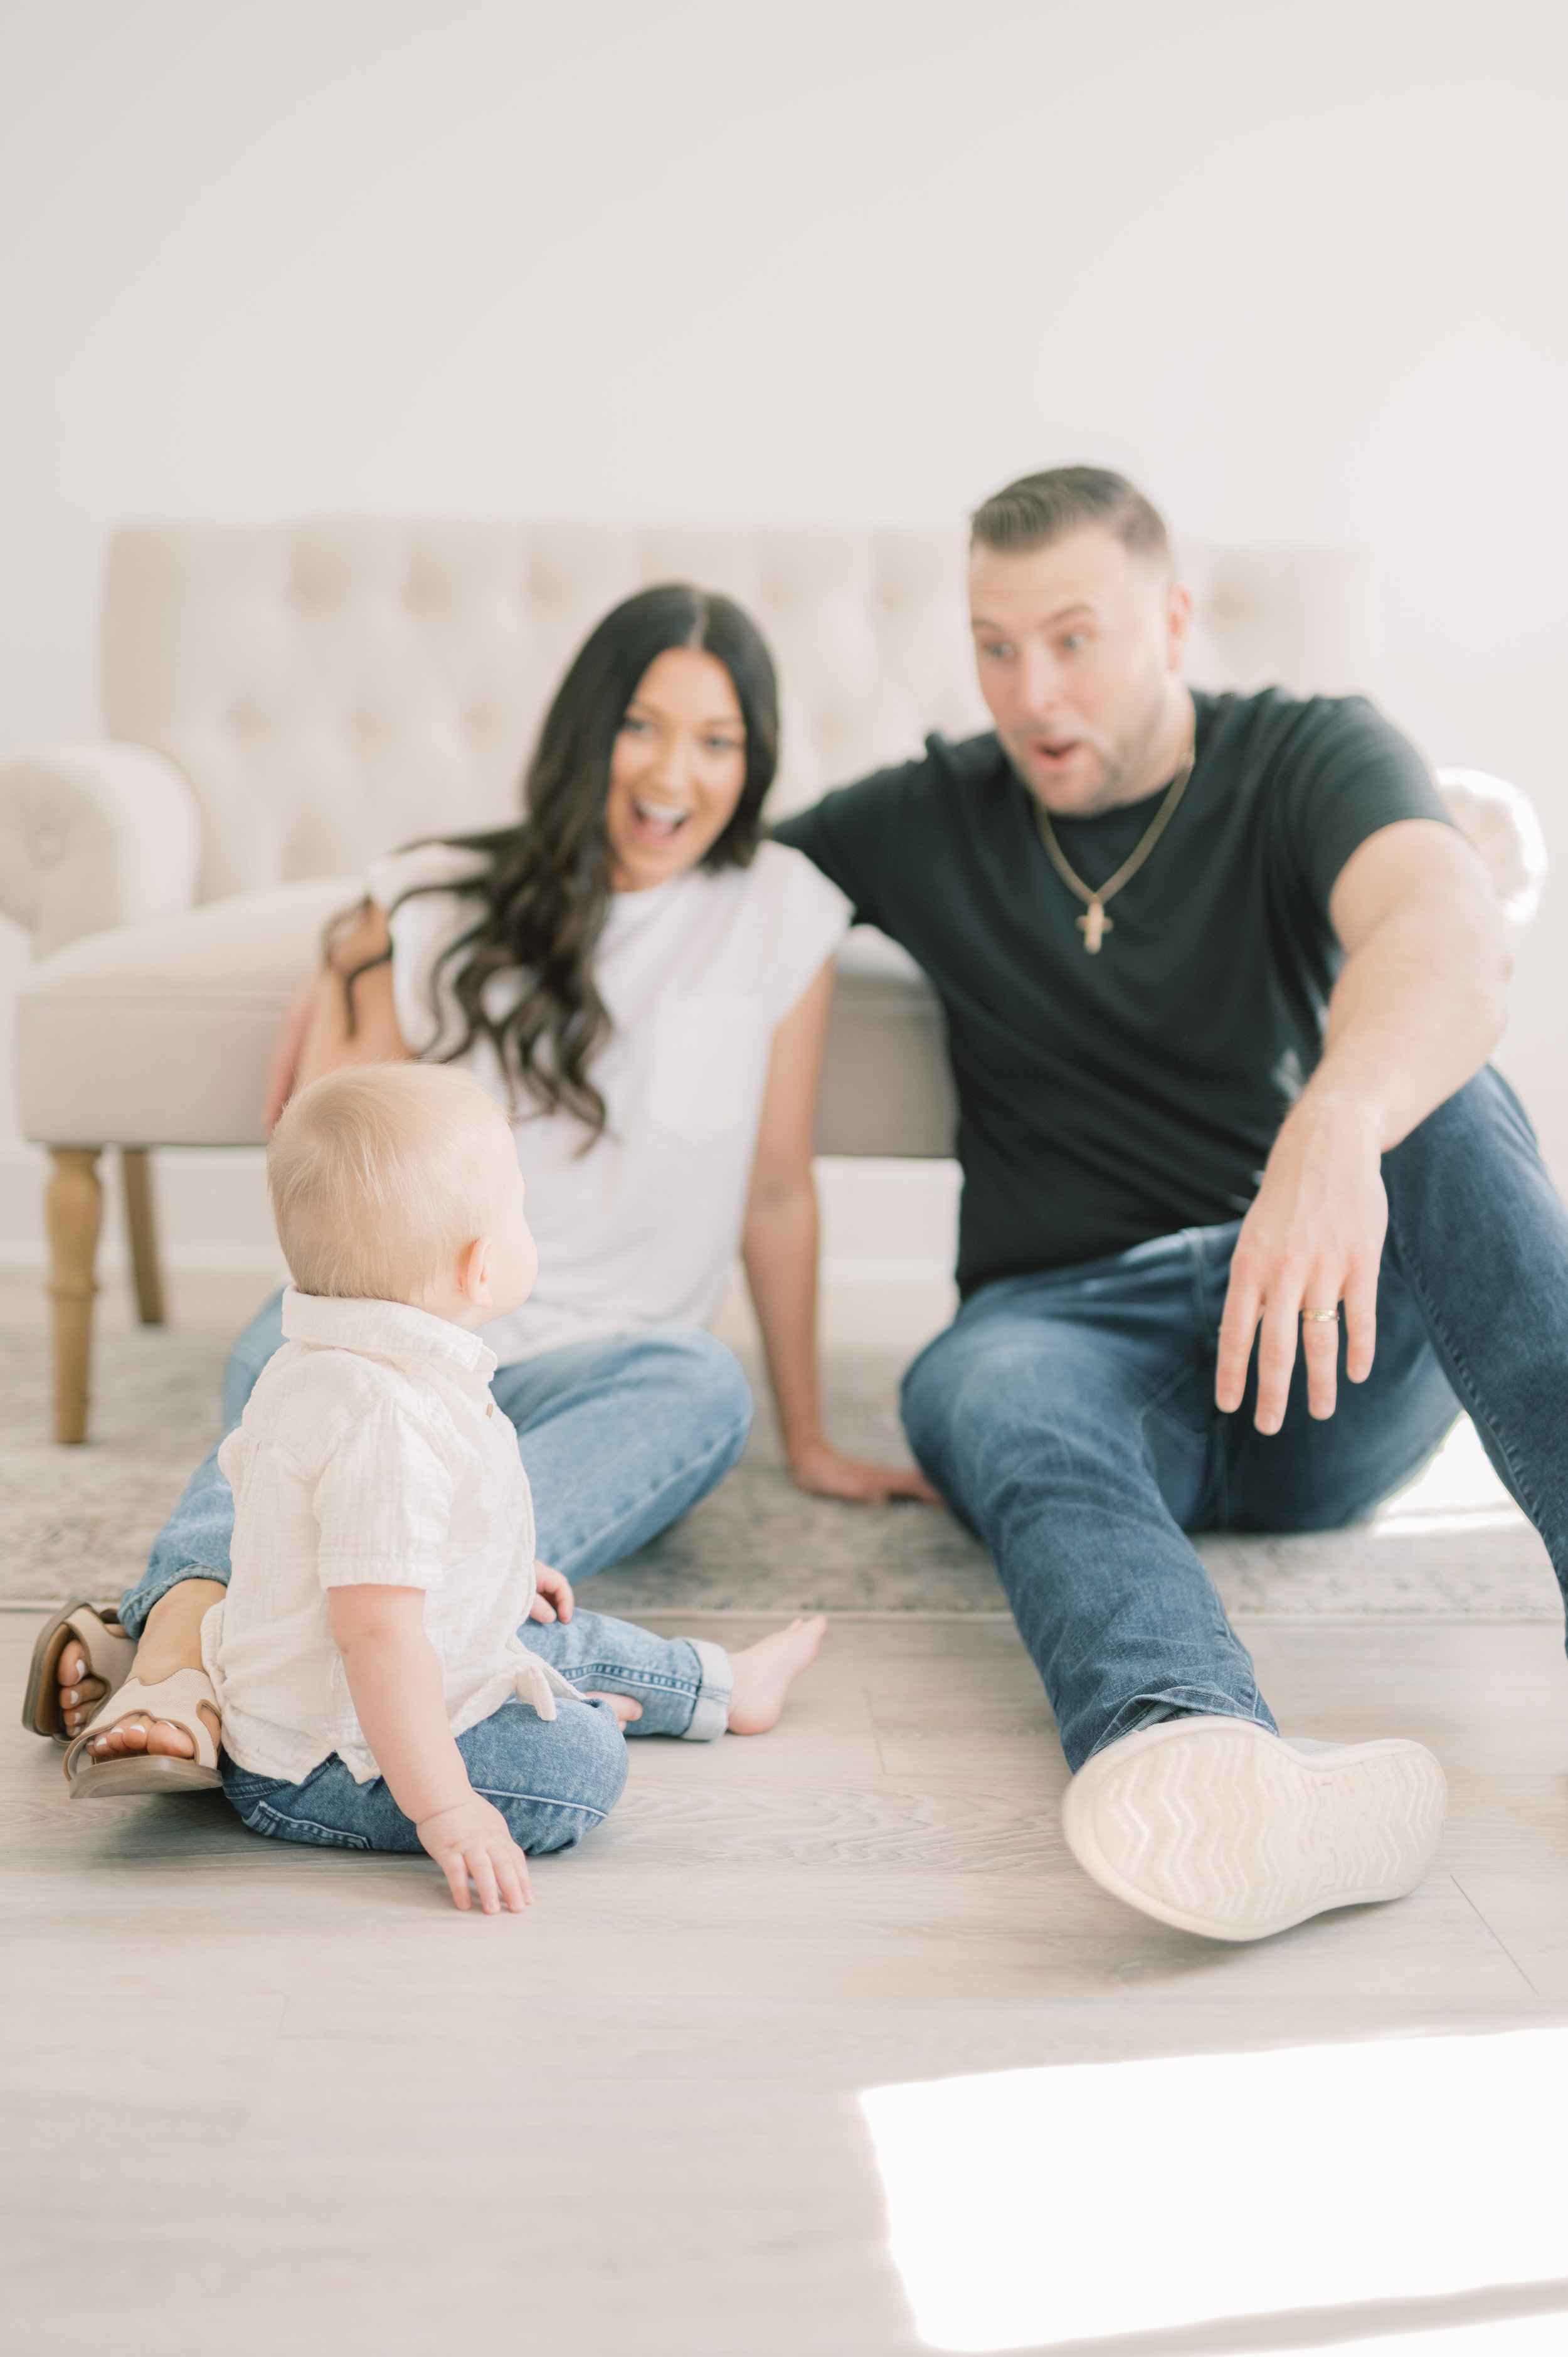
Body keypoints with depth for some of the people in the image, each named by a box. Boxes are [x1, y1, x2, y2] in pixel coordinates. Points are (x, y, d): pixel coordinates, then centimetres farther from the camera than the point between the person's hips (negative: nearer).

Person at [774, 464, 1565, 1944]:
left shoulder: (1311, 758, 1)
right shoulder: (931, 823, 12)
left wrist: (1333, 1130, -45)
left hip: (1335, 1336, 0)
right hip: (1069, 1322, 1)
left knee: (1444, 1100, -30)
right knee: (995, 1400, -35)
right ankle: (1204, 1770, -67)